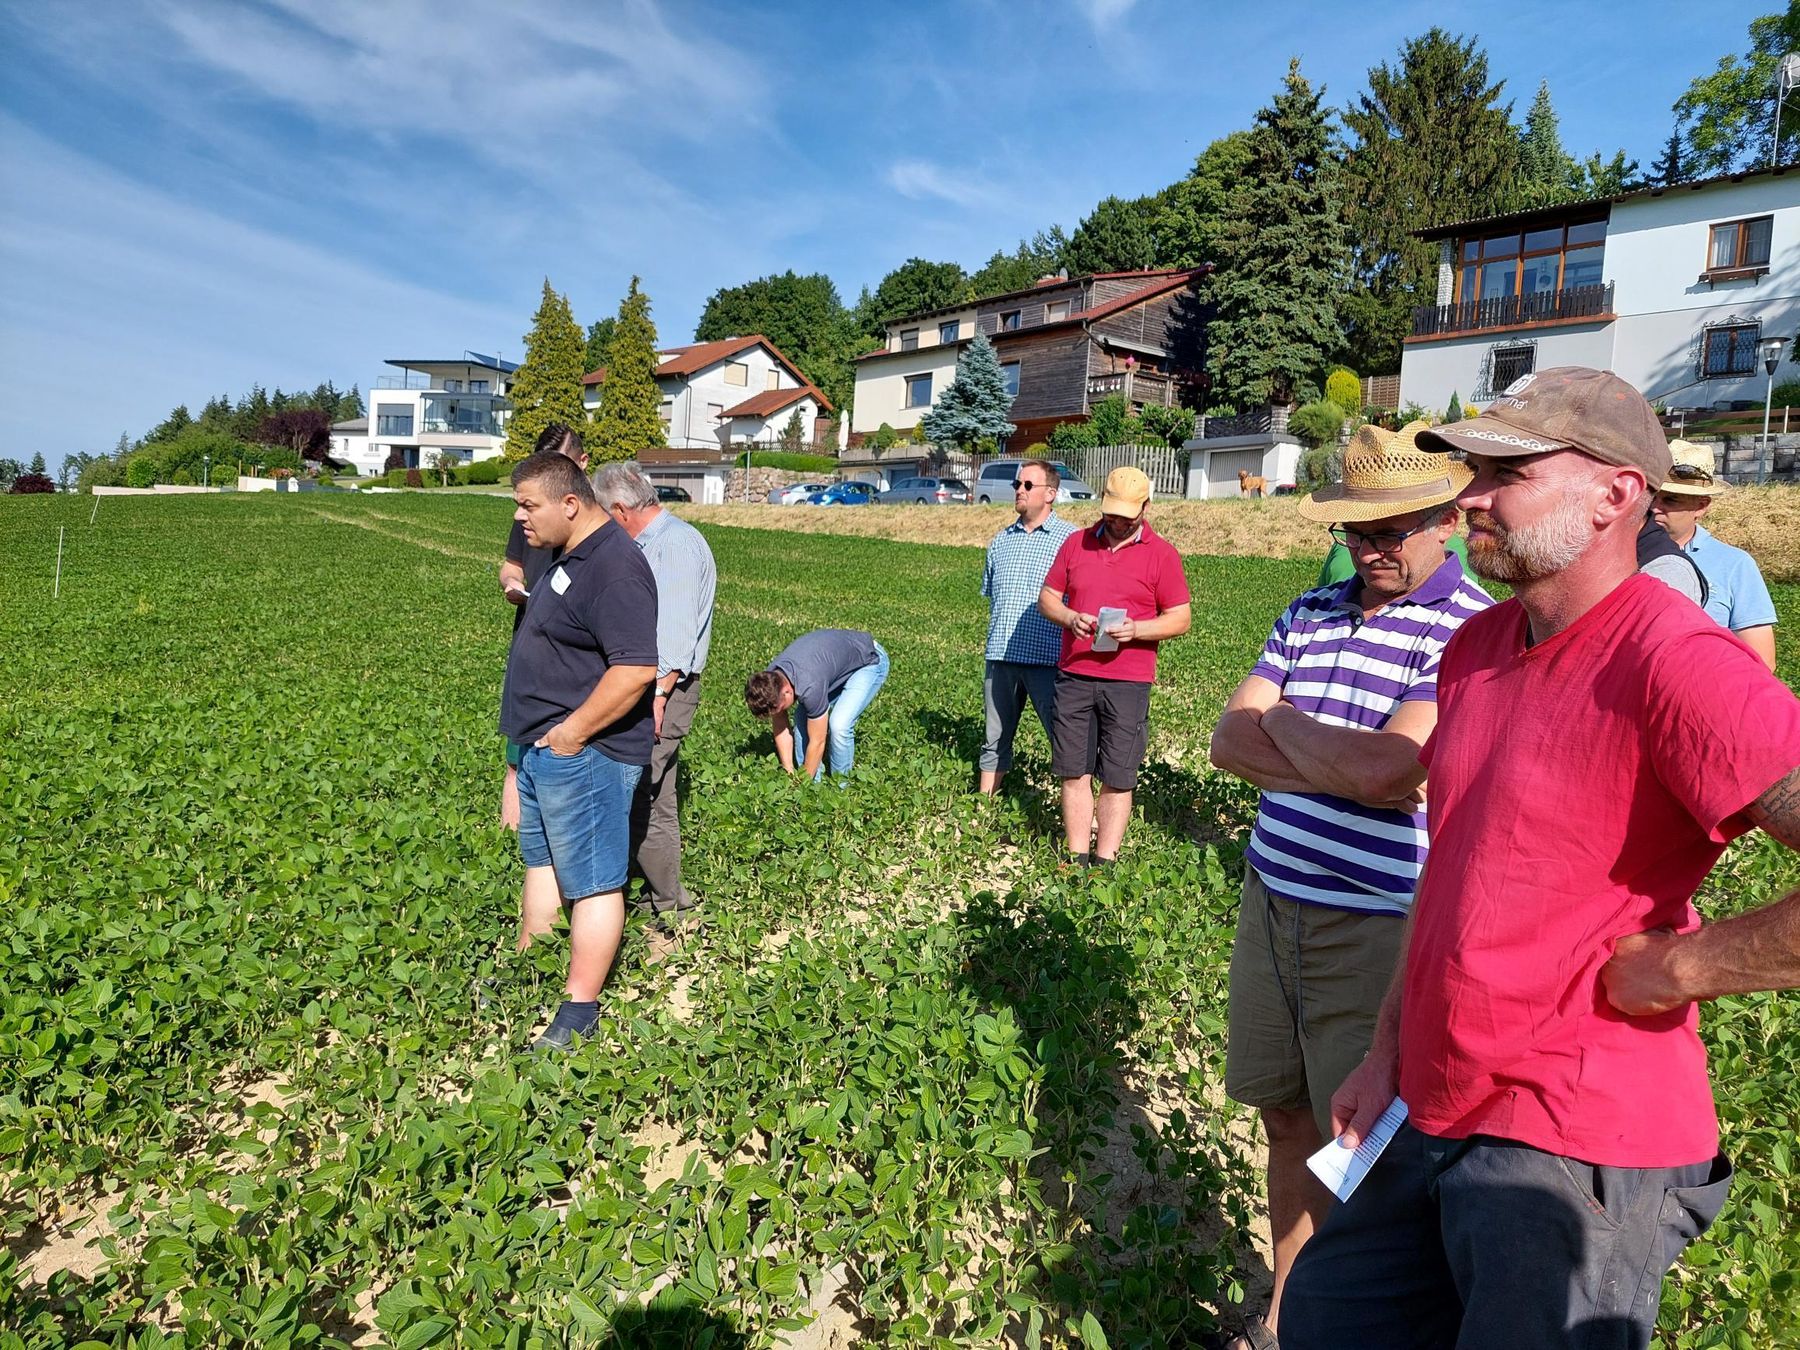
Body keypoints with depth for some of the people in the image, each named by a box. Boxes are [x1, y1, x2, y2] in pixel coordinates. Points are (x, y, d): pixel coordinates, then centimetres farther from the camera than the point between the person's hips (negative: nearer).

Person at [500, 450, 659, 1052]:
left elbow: (635, 668, -29)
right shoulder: (569, 556, 12)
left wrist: (571, 732, -23)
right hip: (543, 746, 11)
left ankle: (581, 1009, 12)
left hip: (582, 753, -11)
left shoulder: (614, 566, -22)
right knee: (540, 860, 23)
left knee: (591, 881, 1)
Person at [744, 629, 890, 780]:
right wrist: (789, 773, -6)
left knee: (839, 724, -23)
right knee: (802, 719, -6)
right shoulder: (770, 679, -18)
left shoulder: (810, 686, -40)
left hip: (870, 661, -8)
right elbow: (780, 727, -5)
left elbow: (817, 742, -27)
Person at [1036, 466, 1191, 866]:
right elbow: (1047, 597, 12)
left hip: (1128, 682, -2)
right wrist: (1069, 618, -10)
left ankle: (1104, 862, 12)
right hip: (1073, 676, 3)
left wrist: (1136, 629, -18)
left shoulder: (1162, 553, 1)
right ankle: (1076, 859, 18)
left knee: (1117, 779, 2)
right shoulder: (1076, 543, 9)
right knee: (1074, 772, 7)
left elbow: (1180, 619, 0)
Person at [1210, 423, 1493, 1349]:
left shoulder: (1474, 631, -11)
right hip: (1272, 902, 6)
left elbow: (1383, 766, -24)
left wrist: (1285, 724, -7)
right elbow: (1231, 740, 1)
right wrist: (1349, 774, -13)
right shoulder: (1311, 612, 8)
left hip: (1381, 927, -6)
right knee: (1286, 1119, 18)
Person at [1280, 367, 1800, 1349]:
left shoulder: (1673, 662, -21)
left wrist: (1675, 966, -19)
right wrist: (1389, 1051, 14)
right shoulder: (1474, 646, 5)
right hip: (1437, 1115, 8)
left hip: (1576, 1155, -8)